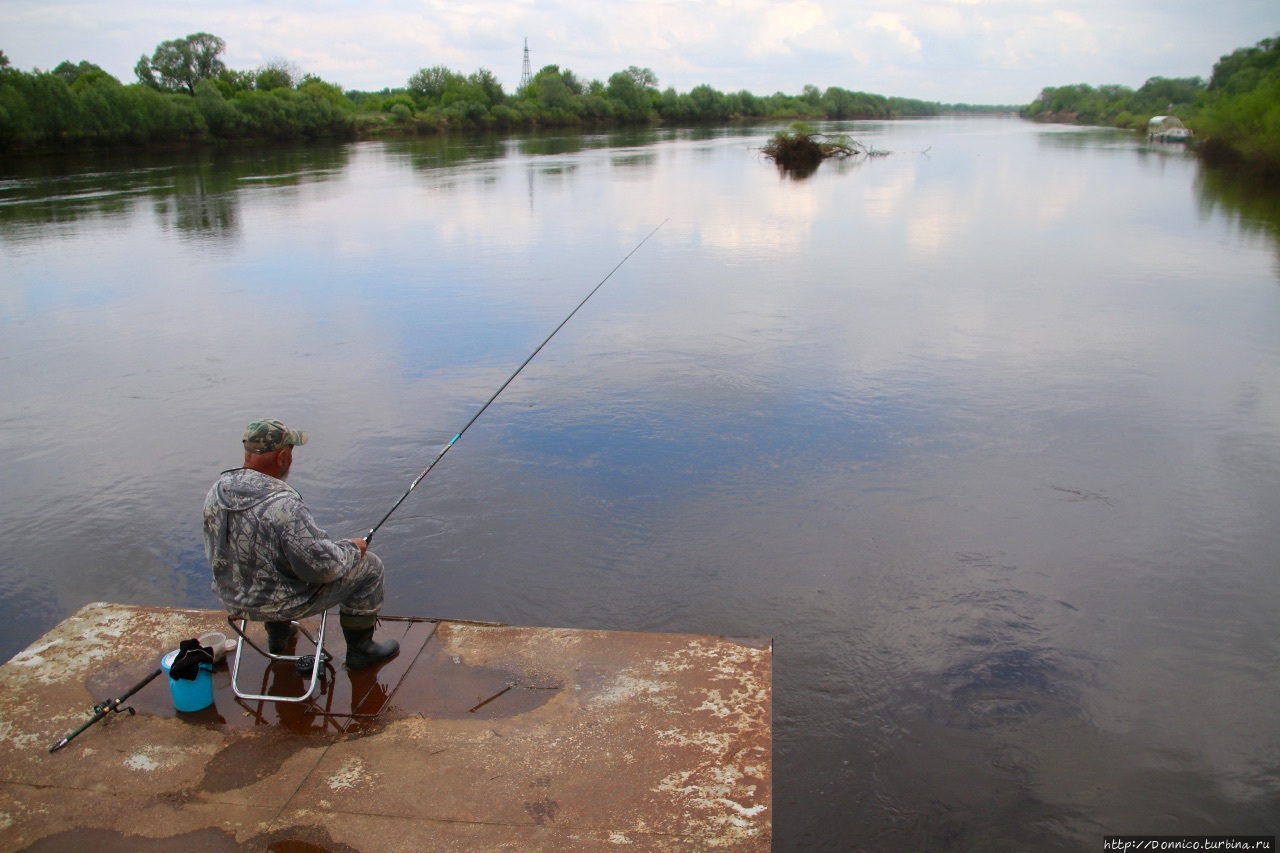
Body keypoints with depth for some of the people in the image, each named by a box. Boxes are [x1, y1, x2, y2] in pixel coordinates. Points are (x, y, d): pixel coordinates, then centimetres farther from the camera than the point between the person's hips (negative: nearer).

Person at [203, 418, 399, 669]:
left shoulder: (218, 490, -9)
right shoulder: (283, 506, -33)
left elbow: (221, 550, 7)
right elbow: (321, 566, -27)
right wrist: (351, 547, -7)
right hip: (282, 601, -8)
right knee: (368, 565, 4)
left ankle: (278, 634, 43)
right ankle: (359, 650, 18)